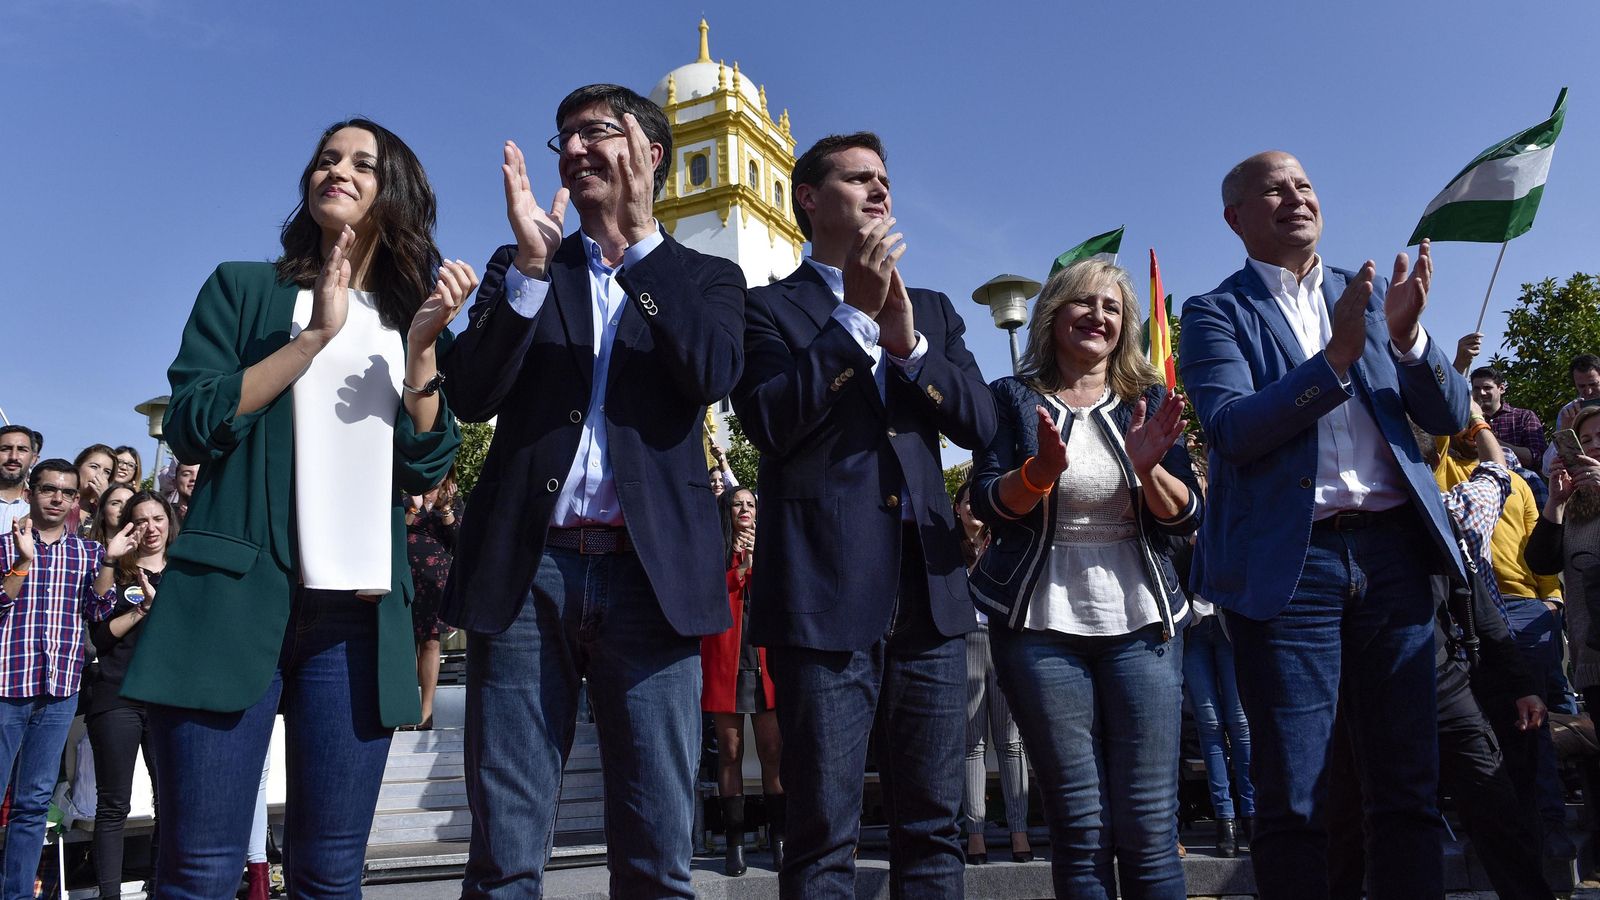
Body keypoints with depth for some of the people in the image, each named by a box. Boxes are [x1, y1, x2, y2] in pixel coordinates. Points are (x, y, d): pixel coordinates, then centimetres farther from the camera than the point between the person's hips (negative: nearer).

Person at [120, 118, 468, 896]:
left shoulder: (412, 318, 16)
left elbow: (424, 469, 4)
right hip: (233, 598, -1)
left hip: (360, 616, 2)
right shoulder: (244, 289, 12)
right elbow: (191, 427, -3)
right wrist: (314, 336, -7)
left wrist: (422, 346, -7)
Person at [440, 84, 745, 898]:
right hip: (527, 568, 2)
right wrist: (531, 265, -9)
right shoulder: (518, 268, 17)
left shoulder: (705, 278, 13)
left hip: (649, 573, -1)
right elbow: (471, 396, 2)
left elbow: (711, 376, -8)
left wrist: (641, 237, -9)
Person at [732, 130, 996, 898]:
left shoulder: (932, 310, 18)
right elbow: (769, 421, -11)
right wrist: (856, 315, -11)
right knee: (824, 835, 2)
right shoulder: (768, 307, 5)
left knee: (933, 829, 10)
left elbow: (979, 421, 6)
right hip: (825, 595, -4)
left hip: (928, 594, 5)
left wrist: (908, 342, -9)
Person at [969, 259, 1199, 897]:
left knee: (1149, 828, -2)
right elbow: (989, 504, -3)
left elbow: (1186, 517, 4)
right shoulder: (1015, 399, 7)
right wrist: (1042, 469, -23)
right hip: (1040, 627, -1)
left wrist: (1147, 466, -17)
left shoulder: (1149, 402, 10)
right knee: (1080, 827, 1)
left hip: (1141, 624, 1)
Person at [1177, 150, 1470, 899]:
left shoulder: (1368, 295, 16)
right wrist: (1335, 357, -21)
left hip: (1391, 552, 4)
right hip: (1290, 562, -4)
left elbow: (1449, 416, 10)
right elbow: (1231, 428, -12)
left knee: (1409, 782, 9)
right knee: (1292, 796, 1)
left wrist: (1407, 336, -9)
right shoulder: (1216, 313, 3)